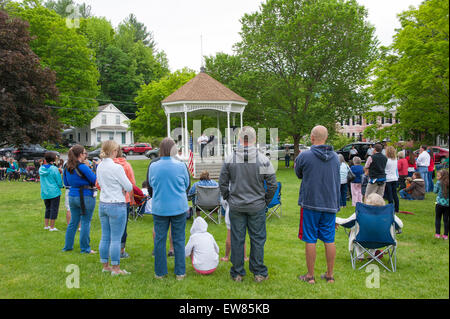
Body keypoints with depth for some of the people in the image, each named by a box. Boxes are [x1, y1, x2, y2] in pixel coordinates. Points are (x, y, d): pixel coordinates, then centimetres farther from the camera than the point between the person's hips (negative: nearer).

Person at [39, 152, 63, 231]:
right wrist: (60, 187, 11)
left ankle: (46, 225, 23)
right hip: (54, 192, -6)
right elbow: (59, 181, -11)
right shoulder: (54, 169, -15)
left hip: (44, 192, 6)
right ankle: (52, 227, 3)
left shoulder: (41, 168, 3)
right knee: (54, 209, 1)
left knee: (48, 208, 18)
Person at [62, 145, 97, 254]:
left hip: (72, 196, 7)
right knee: (85, 222, 1)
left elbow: (66, 183, 17)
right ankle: (85, 248, 7)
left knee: (73, 222, 16)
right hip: (85, 197, -7)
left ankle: (68, 246, 24)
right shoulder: (83, 167, -17)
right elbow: (95, 180, -12)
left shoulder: (67, 167, 6)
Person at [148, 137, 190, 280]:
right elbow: (187, 185, 5)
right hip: (179, 208, -1)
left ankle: (160, 272, 20)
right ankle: (180, 272, 16)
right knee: (179, 240, 9)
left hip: (159, 208, 1)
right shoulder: (181, 166, -10)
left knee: (159, 240, 11)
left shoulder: (153, 166, -6)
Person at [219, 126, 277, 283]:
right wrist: (266, 201, 9)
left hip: (236, 206, 1)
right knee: (257, 239, 10)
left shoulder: (229, 159, -5)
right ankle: (259, 273, 19)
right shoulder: (263, 159, -8)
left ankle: (237, 273, 20)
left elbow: (222, 183, 0)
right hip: (257, 206, -1)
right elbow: (272, 184, -5)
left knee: (237, 239, 9)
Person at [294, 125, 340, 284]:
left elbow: (298, 174, 7)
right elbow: (338, 181, 12)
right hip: (331, 205, 4)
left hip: (310, 203, -4)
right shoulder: (335, 157, 5)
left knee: (310, 240, 4)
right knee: (329, 240, 10)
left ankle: (310, 275, 12)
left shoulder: (304, 156, -11)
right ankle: (330, 275, 20)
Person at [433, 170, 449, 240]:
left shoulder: (439, 182, -8)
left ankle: (437, 234, 8)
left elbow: (435, 191, 0)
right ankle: (445, 235, 10)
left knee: (438, 218, 8)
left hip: (440, 203, -3)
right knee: (446, 219, 8)